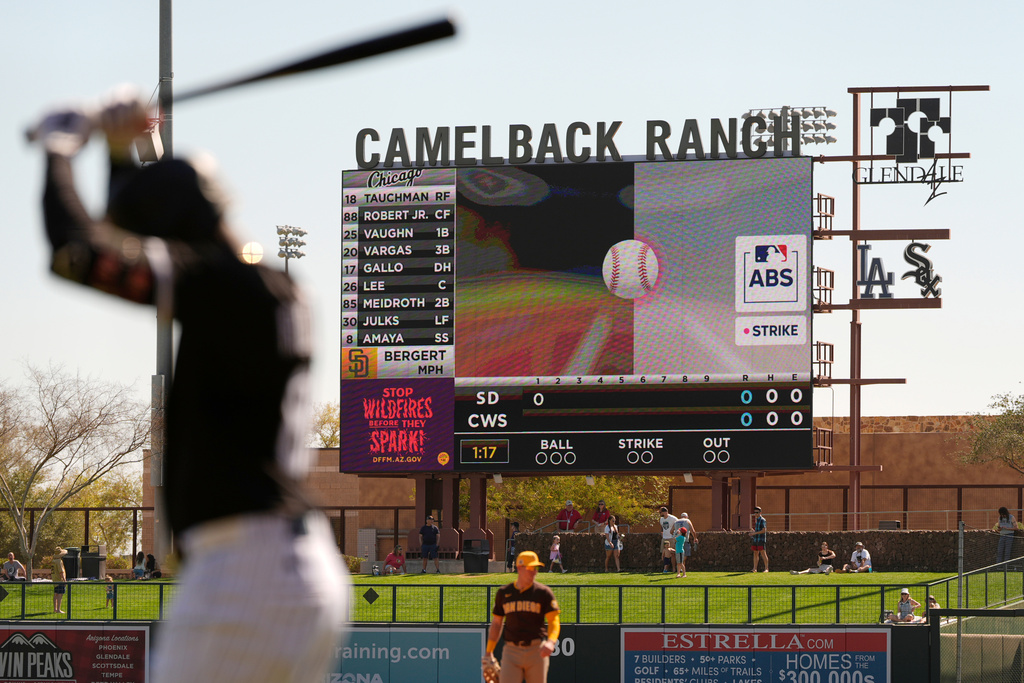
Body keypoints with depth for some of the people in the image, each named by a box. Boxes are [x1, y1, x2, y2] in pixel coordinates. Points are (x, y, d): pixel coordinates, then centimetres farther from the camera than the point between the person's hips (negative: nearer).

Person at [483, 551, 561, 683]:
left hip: (537, 651, -1)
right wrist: (488, 652, 14)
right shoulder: (504, 593, 9)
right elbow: (496, 623, 17)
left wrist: (551, 642, -27)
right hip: (511, 651, 1)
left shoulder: (543, 592, 2)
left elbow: (554, 621, -7)